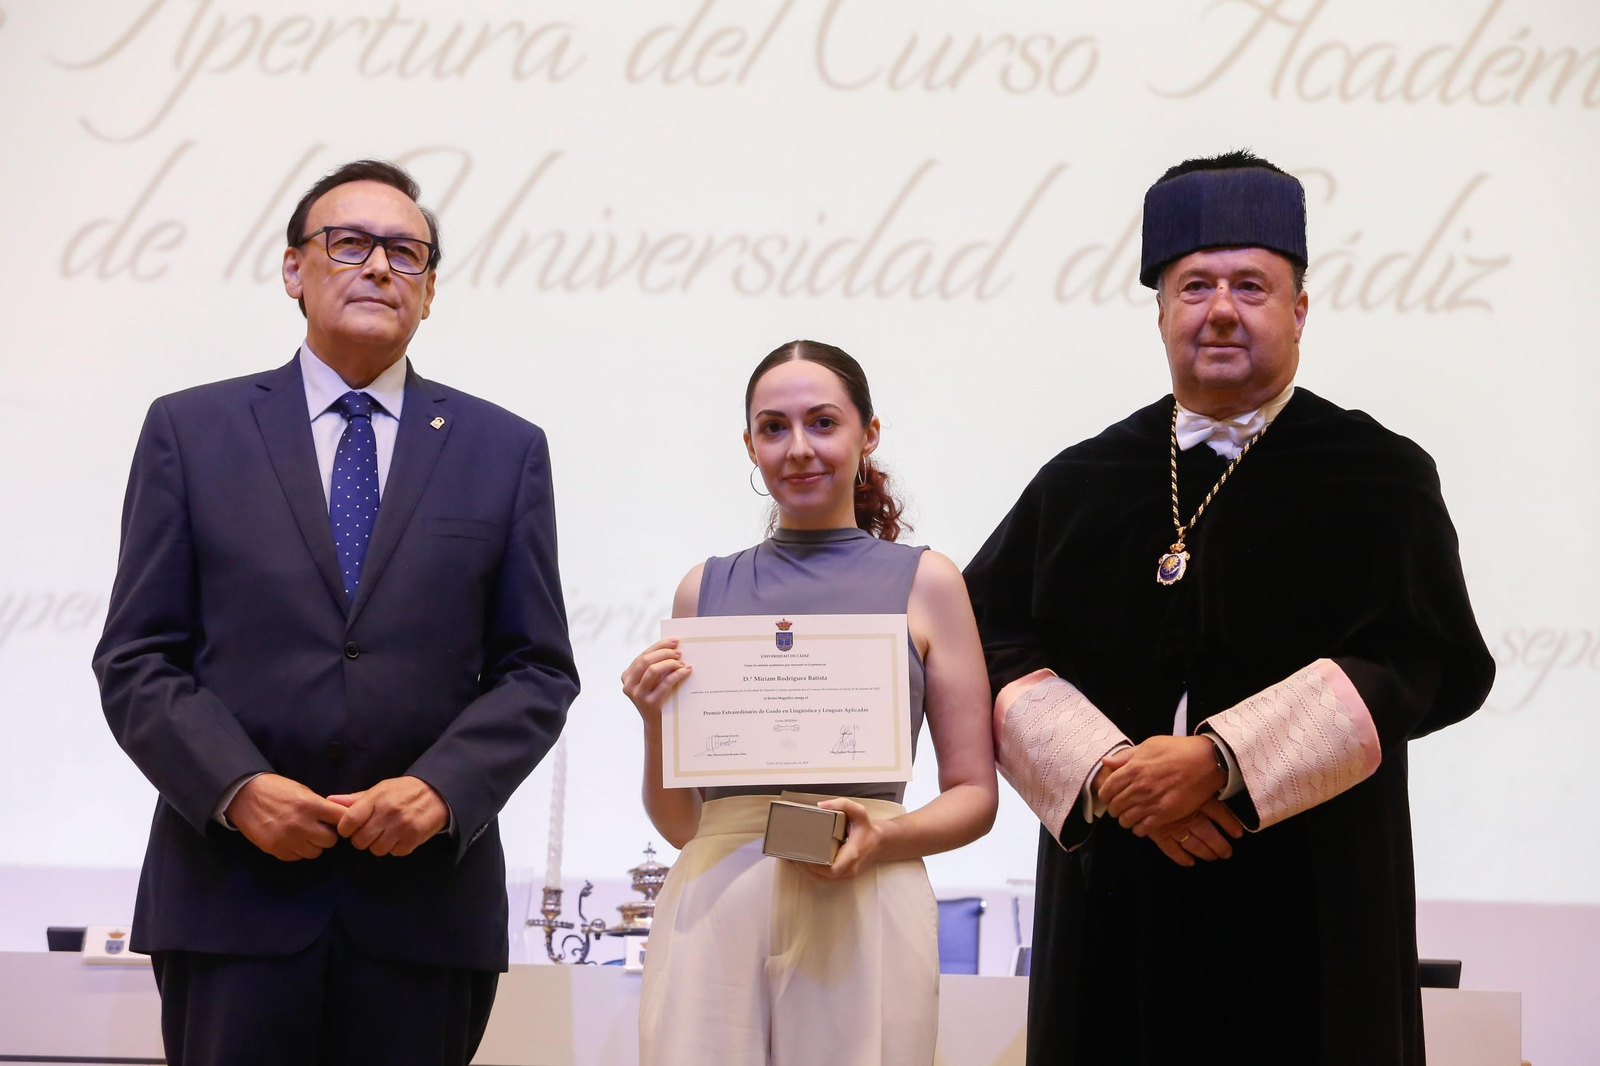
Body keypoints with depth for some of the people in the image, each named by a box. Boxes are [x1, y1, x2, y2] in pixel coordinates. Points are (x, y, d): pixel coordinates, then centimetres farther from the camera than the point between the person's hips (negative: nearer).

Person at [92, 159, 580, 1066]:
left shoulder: (505, 449, 10)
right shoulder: (191, 430, 8)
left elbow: (538, 671, 6)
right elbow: (137, 659, 3)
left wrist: (441, 790, -10)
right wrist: (237, 787, -12)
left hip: (427, 897, 1)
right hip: (233, 895, -1)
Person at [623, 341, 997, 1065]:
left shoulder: (924, 582, 7)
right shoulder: (706, 588, 13)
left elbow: (974, 795, 7)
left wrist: (883, 837, -11)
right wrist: (655, 721, -2)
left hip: (861, 914, -1)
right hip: (712, 906, 2)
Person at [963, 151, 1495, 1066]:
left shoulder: (1377, 478, 2)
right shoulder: (1081, 486, 9)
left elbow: (1417, 664, -10)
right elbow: (999, 648, 0)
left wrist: (1218, 763, -20)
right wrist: (1110, 774, -17)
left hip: (1304, 913, -2)